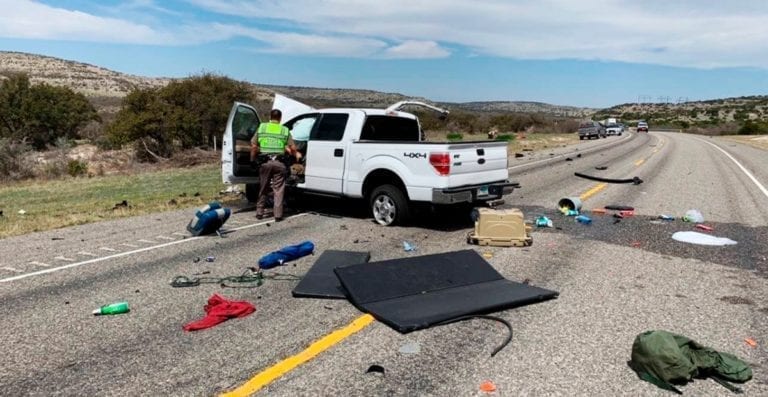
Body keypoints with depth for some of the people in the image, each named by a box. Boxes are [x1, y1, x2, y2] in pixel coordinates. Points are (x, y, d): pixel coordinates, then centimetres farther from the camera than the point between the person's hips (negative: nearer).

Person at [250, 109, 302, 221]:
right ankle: (278, 214, 2)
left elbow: (253, 146, 6)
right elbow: (292, 148, 3)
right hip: (279, 162, -1)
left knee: (263, 189, 14)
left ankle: (259, 212, 18)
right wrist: (296, 154, 23)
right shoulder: (285, 130, 6)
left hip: (265, 162, 1)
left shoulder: (261, 127, 8)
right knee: (278, 189, 4)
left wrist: (253, 160, 17)